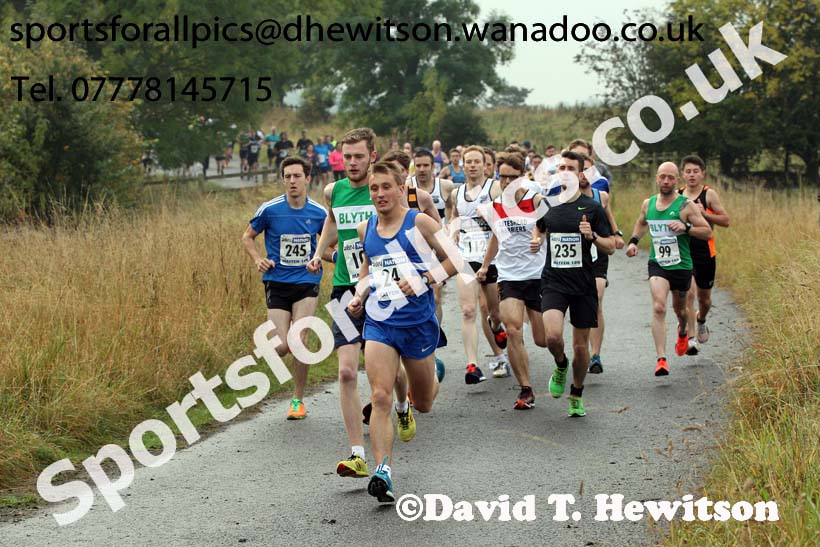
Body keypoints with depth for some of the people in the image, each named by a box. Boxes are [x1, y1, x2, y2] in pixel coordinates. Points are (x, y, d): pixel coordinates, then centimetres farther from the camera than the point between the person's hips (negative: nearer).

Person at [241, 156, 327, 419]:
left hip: (307, 283, 0)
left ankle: (298, 400, 6)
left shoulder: (319, 213, -1)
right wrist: (257, 260, -8)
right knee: (281, 348, -9)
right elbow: (248, 236, 8)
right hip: (276, 284, 0)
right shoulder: (270, 209, -7)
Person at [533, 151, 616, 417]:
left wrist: (592, 237, -18)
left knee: (581, 345, 5)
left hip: (584, 285, -1)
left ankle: (576, 394, 27)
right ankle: (560, 366, 13)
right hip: (553, 282, 1)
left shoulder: (592, 208, -1)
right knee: (553, 335, -21)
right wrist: (536, 241, 7)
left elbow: (611, 247, 1)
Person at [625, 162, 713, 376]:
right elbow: (641, 223, 25)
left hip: (681, 266, -1)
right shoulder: (648, 204, 2)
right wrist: (634, 241, 9)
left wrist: (686, 227, -25)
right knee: (658, 307, -20)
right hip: (657, 264, 1)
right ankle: (661, 359, -23)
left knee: (679, 308, 19)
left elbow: (708, 232, -9)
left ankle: (682, 332, 56)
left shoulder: (685, 206, -10)